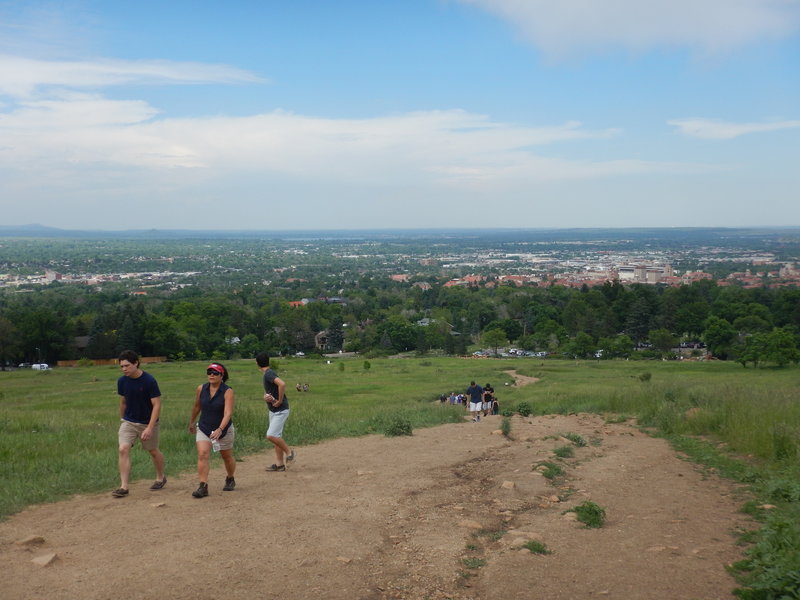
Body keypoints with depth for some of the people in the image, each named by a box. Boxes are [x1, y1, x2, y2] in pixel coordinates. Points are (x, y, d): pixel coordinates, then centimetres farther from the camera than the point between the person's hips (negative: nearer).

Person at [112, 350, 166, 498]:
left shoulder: (149, 381, -20)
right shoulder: (122, 381, -4)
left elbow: (157, 405, -19)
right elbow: (123, 402, 12)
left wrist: (150, 428, -25)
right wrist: (122, 421, 18)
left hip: (147, 423, -4)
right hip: (128, 422, 4)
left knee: (153, 451, 12)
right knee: (123, 449, -13)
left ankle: (161, 478, 37)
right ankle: (123, 487, -10)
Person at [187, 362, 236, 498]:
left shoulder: (228, 392, -19)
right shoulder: (201, 389, -6)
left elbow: (228, 413, -28)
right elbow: (197, 407, 11)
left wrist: (220, 429, -42)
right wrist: (191, 422, 23)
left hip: (224, 429, -2)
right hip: (204, 428, 2)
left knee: (227, 457, 15)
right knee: (202, 454, -17)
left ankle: (230, 480, 41)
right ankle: (203, 487, -17)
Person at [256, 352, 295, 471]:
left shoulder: (269, 374, -18)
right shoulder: (266, 375, 11)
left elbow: (282, 384, -35)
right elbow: (266, 393, 17)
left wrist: (280, 401, -25)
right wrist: (265, 398, -7)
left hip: (280, 411, -10)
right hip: (273, 411, 10)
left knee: (271, 435, -16)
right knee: (276, 437, 12)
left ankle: (289, 452, 3)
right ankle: (279, 464, 17)